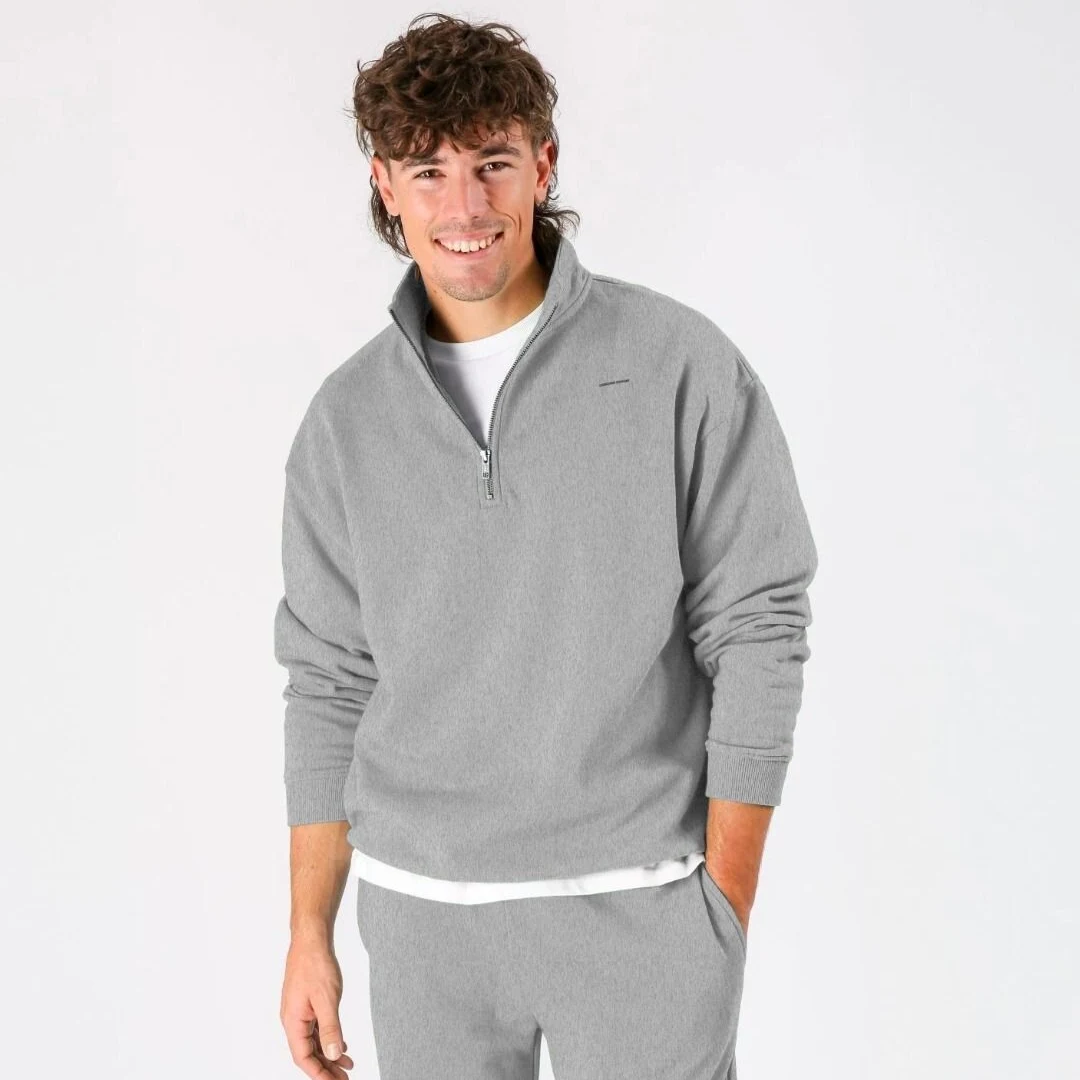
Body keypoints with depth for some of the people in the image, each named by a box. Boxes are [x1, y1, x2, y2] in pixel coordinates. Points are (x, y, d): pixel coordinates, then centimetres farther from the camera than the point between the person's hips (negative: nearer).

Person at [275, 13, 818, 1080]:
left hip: (638, 902, -3)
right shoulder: (347, 418, 4)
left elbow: (758, 631, -6)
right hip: (420, 910, 3)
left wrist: (726, 900, -7)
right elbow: (329, 683, 8)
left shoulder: (682, 367, -7)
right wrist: (310, 934, 8)